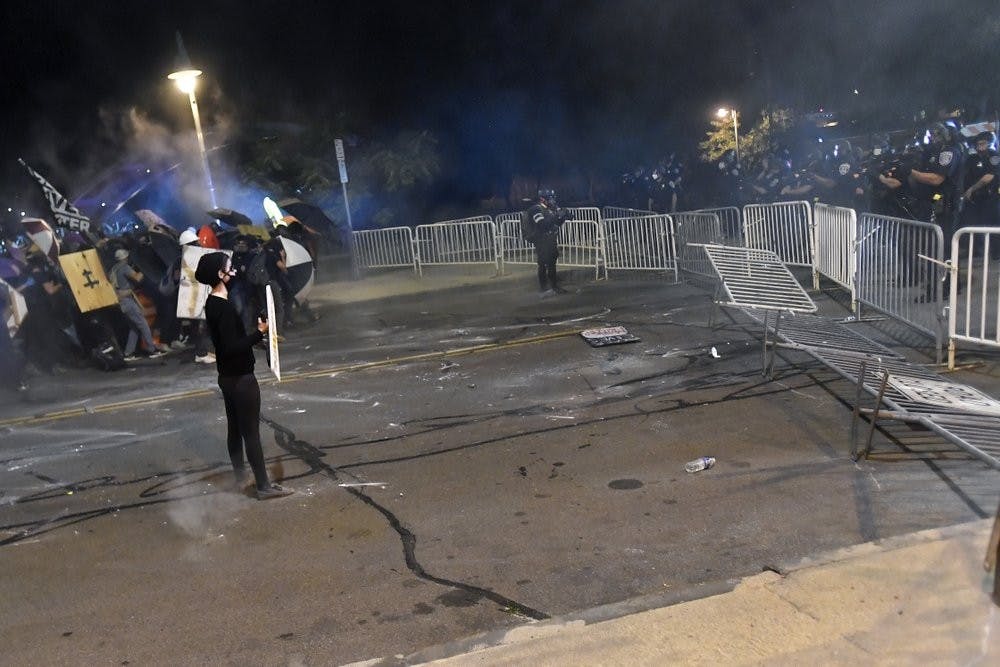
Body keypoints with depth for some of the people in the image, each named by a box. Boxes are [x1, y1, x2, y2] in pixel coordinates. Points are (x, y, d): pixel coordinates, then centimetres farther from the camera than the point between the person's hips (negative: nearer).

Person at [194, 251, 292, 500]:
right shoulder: (224, 308, -23)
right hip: (241, 378, -10)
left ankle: (239, 472, 35)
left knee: (235, 427, 21)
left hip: (228, 376, 10)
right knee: (251, 432, -3)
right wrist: (259, 332, -23)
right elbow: (232, 347, -26)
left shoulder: (212, 303, 7)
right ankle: (264, 486, 3)